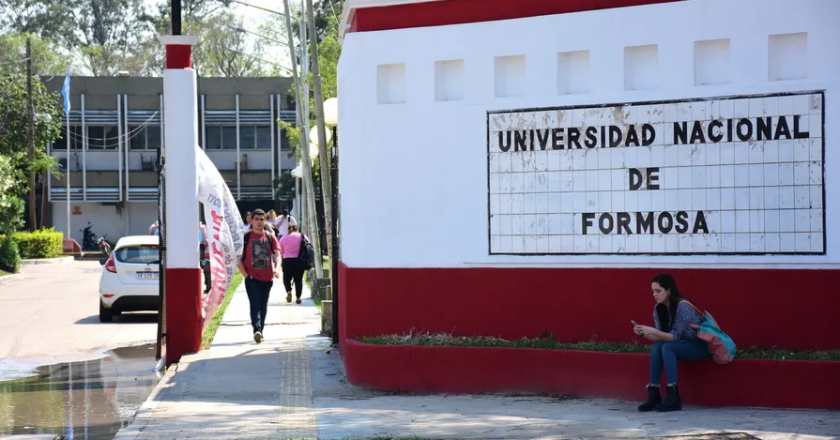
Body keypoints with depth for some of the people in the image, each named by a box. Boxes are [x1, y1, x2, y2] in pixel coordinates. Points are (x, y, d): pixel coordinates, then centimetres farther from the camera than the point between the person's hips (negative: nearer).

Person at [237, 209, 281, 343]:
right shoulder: (246, 237, -1)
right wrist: (245, 275, -9)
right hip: (252, 278, -3)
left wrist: (277, 268, -22)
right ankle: (256, 330, -28)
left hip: (267, 278, 3)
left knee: (263, 306, 13)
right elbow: (239, 258, -1)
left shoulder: (270, 237, 5)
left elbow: (277, 254, -3)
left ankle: (261, 331, 26)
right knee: (255, 304, -16)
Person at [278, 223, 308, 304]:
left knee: (287, 278, 13)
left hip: (287, 261, -1)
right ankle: (298, 297, 7)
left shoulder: (283, 238, 3)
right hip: (300, 261, 1)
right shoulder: (303, 237, 4)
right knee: (299, 279, 10)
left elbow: (281, 253, 5)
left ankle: (288, 291, -11)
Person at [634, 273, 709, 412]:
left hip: (700, 346, -7)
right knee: (656, 347, -22)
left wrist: (654, 331, -38)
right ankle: (653, 393, -24)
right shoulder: (658, 309, -2)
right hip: (681, 345, 7)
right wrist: (644, 333, -21)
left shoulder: (683, 306, -24)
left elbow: (675, 336, -26)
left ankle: (673, 397, -33)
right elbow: (659, 337, -3)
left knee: (667, 347, -31)